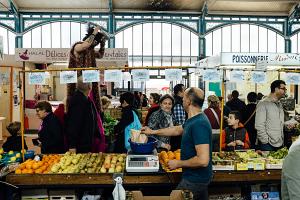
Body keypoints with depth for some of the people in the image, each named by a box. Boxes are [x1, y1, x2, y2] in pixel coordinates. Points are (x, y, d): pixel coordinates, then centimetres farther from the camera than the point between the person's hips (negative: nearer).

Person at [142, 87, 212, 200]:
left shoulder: (199, 124, -28)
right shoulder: (194, 120, 4)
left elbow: (203, 160, -31)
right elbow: (177, 130, 22)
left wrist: (178, 164, -18)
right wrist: (153, 132, 24)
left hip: (194, 180, -9)